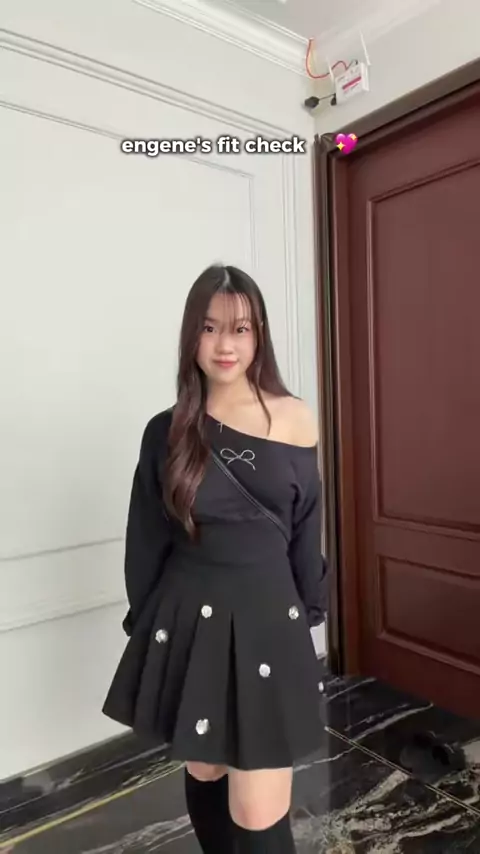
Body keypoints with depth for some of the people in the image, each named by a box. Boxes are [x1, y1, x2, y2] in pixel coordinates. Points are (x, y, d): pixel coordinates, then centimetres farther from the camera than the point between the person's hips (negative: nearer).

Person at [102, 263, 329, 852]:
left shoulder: (295, 419, -4)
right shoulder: (167, 431, -4)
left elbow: (306, 529, 4)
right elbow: (146, 541, 3)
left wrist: (309, 611, 8)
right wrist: (143, 624, 7)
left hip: (267, 620, -1)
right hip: (189, 622, 1)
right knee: (203, 773, 21)